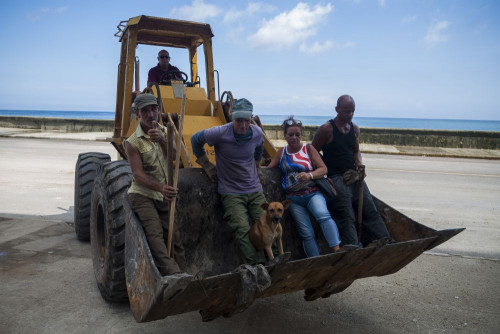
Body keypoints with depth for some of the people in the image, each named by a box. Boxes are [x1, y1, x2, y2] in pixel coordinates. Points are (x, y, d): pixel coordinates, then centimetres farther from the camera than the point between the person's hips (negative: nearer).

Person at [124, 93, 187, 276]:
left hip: (166, 195, 5)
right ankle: (173, 274, -32)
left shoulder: (166, 132, 7)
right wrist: (161, 187, -33)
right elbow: (138, 174, -17)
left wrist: (162, 140, -29)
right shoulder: (133, 142, -7)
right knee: (155, 234, -22)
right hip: (142, 194, -5)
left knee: (174, 237, 7)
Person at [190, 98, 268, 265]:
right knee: (243, 231, -19)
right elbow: (195, 140, 2)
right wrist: (207, 165, 5)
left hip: (255, 190, 4)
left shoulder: (257, 132, -1)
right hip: (231, 193, -4)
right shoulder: (221, 133, -15)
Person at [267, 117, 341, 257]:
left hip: (313, 193, -2)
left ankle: (337, 250, -36)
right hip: (294, 199, 2)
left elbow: (323, 168, -2)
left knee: (323, 215, -33)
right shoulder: (281, 152, 12)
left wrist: (310, 175, -21)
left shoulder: (308, 148, 3)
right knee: (306, 234, -1)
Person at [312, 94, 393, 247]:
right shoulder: (326, 129, -5)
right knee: (347, 217, -14)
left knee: (370, 210, -1)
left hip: (354, 176, 6)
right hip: (336, 177, -6)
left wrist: (360, 167, 6)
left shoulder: (355, 128, 15)